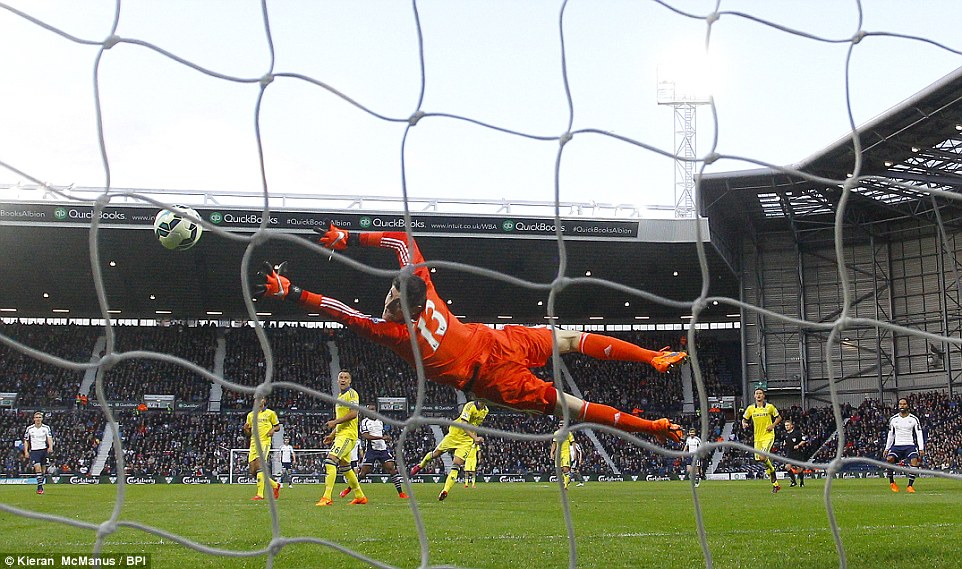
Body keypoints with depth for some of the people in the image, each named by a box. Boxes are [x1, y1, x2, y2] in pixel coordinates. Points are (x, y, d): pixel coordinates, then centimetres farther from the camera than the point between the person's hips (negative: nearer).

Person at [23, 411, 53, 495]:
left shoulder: (46, 428, 4)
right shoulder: (29, 428, 5)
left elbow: (50, 438, -6)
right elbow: (26, 441, 11)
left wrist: (50, 447, -25)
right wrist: (26, 452, 1)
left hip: (44, 450, 1)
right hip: (33, 451, -1)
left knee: (43, 469, 5)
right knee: (37, 467, -18)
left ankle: (40, 485, 20)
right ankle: (40, 486, -18)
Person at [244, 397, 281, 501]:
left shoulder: (270, 413, 5)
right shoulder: (250, 415, 17)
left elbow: (278, 426, 12)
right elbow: (248, 433, 20)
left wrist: (273, 429, -10)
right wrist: (245, 429, -3)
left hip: (264, 442, -6)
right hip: (253, 443, 6)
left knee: (259, 466, -21)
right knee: (253, 471, 1)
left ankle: (260, 494, -21)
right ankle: (275, 485, 20)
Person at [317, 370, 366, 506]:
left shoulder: (351, 394, -7)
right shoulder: (340, 396, 22)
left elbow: (353, 414, -20)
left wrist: (335, 422, -17)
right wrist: (332, 435, 20)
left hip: (348, 434, -10)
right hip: (340, 434, 10)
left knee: (330, 461, -21)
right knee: (345, 467, 16)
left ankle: (327, 497, -27)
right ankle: (360, 497, 27)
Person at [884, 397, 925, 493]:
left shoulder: (914, 419, 3)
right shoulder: (893, 419, 9)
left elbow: (919, 434, 2)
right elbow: (890, 435, 17)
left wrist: (921, 449, -8)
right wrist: (886, 448, 12)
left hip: (910, 445, -1)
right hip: (897, 445, 1)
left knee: (914, 460, -28)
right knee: (889, 458, -26)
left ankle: (910, 486, -17)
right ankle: (891, 482, -8)